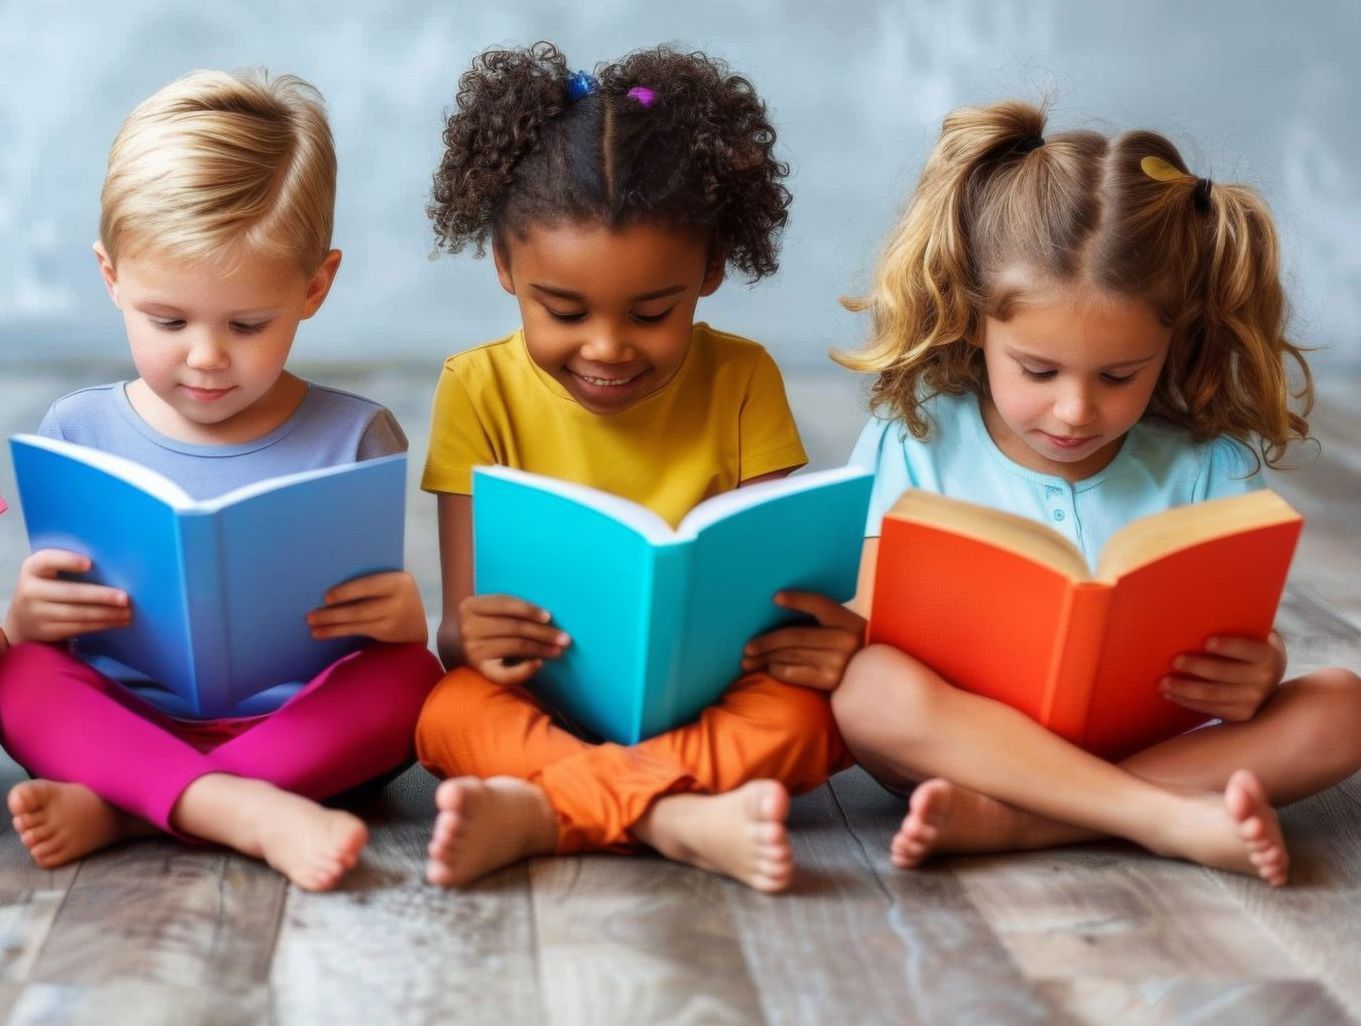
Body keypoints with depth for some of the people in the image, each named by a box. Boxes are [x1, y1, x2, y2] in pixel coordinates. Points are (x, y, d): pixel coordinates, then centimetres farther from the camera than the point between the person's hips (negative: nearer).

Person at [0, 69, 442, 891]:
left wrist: (406, 622, -23)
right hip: (130, 721, 1)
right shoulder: (78, 432, 5)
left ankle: (112, 809, -29)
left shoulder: (354, 438, 0)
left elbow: (394, 626, 2)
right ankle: (253, 813, -38)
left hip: (303, 727, -1)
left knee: (410, 678, -27)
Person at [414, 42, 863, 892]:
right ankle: (682, 820, -38)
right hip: (542, 698, 0)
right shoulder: (480, 392, -1)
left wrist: (823, 637, -29)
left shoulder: (739, 382, 0)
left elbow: (783, 573, -3)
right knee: (452, 713, -30)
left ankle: (531, 811, -34)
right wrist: (471, 637, -32)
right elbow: (461, 615, -5)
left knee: (802, 717, -29)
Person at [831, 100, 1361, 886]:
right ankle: (1179, 820, -28)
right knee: (871, 688, -32)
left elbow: (1253, 641, -1)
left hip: (1148, 747, 2)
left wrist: (1261, 670, -26)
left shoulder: (1207, 466, -1)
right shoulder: (914, 441, -4)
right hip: (959, 743, -1)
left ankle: (1003, 822, -27)